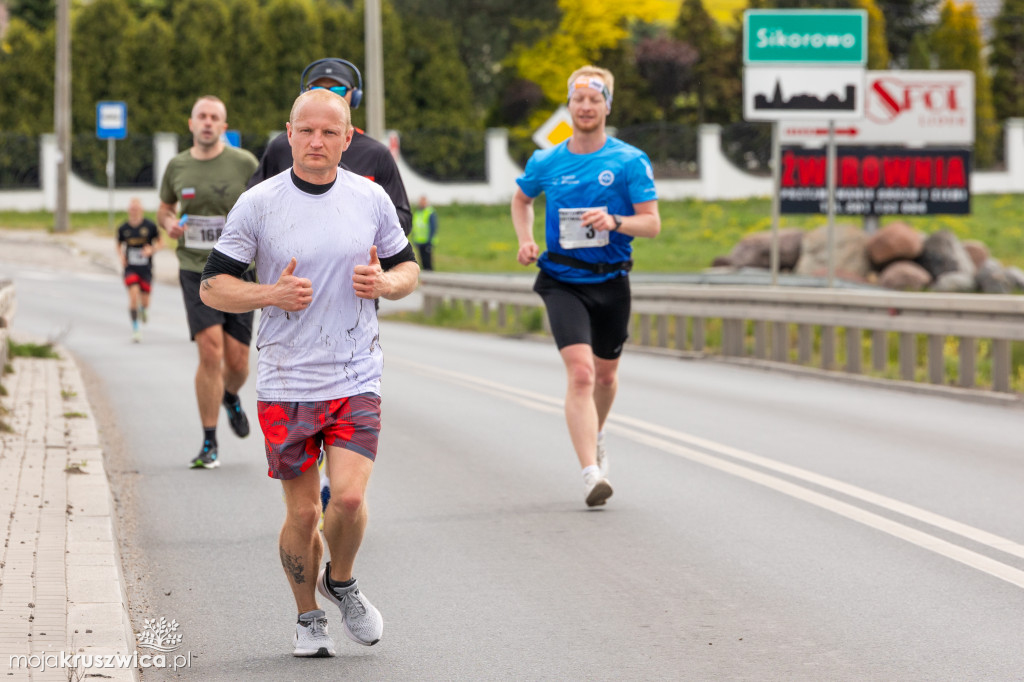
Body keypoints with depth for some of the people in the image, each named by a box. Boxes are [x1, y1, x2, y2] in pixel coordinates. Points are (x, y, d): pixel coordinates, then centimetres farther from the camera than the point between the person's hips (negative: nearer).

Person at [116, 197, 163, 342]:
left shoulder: (149, 226, -5)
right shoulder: (123, 228, 1)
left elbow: (161, 243, 4)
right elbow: (119, 245, 16)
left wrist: (152, 250, -16)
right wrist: (121, 257, -4)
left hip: (146, 268, 0)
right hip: (130, 267, 0)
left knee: (145, 302, 3)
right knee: (133, 295, -18)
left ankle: (144, 309, 42)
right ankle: (135, 328, -8)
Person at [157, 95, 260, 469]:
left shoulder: (244, 164, -3)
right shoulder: (177, 167, 4)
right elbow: (164, 207, 21)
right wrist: (169, 223, -2)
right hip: (196, 270, 0)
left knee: (237, 361, 3)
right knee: (210, 351, -14)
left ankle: (231, 397, 42)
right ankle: (209, 444, -4)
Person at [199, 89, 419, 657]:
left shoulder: (372, 200, 3)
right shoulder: (257, 204, -3)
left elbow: (407, 268, 15)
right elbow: (212, 286, -1)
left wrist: (385, 283, -9)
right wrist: (274, 294, -18)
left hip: (356, 379, 1)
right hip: (285, 382, -1)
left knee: (349, 498, -14)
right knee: (302, 512, 4)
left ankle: (341, 581, 17)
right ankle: (308, 618, 26)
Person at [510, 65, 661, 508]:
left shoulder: (630, 161, -3)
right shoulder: (545, 162, 2)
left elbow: (652, 224, -6)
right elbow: (521, 199, 23)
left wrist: (614, 222, -25)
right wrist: (526, 240, 7)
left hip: (611, 281, 1)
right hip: (563, 282, -1)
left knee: (605, 375, 18)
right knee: (580, 372, -19)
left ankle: (594, 437, 49)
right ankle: (591, 472, -25)